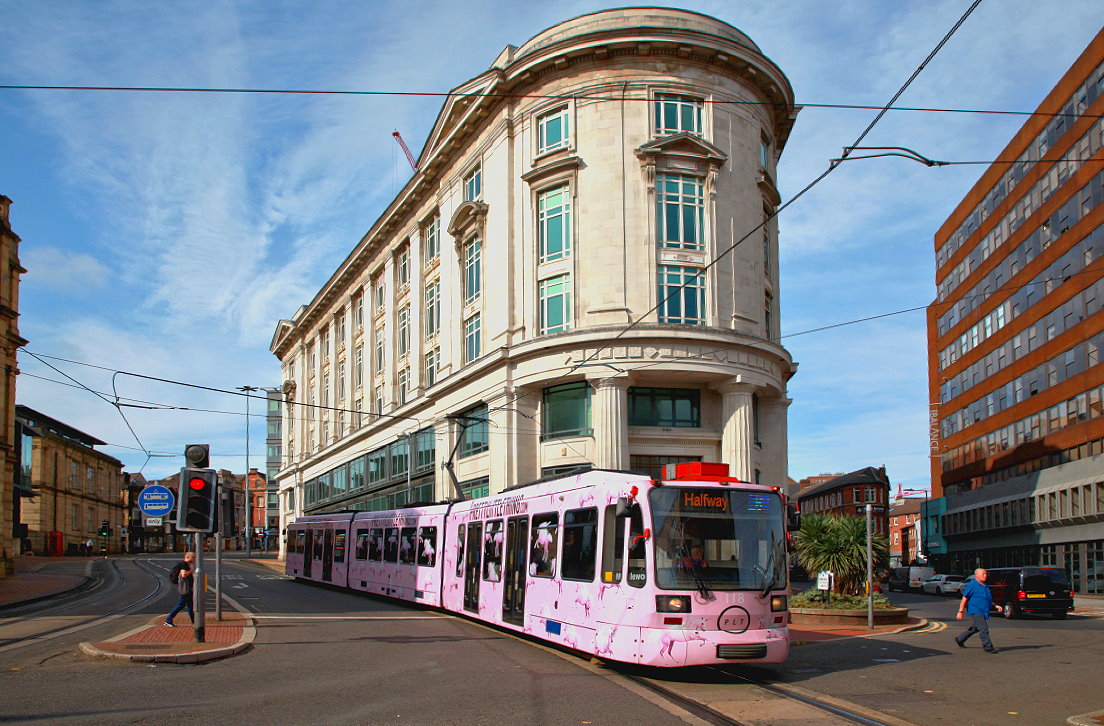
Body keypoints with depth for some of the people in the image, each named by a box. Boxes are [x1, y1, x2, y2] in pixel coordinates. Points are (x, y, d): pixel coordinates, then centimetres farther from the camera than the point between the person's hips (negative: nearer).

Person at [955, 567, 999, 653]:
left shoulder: (986, 586, 15)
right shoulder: (972, 585, -9)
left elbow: (988, 600, 26)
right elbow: (964, 599, -10)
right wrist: (960, 612, -14)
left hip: (983, 612, 8)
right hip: (975, 611, -8)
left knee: (974, 628, 16)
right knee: (984, 628, -14)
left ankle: (959, 639, 32)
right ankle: (988, 647, -10)